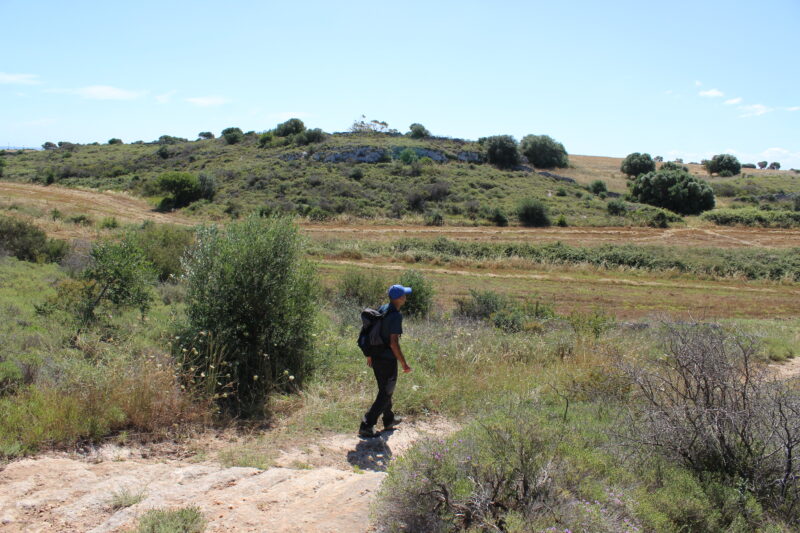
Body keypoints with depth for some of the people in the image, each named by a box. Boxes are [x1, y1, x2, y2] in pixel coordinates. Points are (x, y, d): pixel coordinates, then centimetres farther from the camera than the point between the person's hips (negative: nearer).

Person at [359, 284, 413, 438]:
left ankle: (389, 420, 39)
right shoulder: (396, 316, -21)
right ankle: (366, 426, -1)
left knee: (384, 389, 23)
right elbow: (394, 343, -24)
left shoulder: (381, 309, 5)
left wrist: (370, 354, 20)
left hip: (376, 357, 8)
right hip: (388, 360, -8)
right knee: (385, 394, 2)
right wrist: (403, 363, -16)